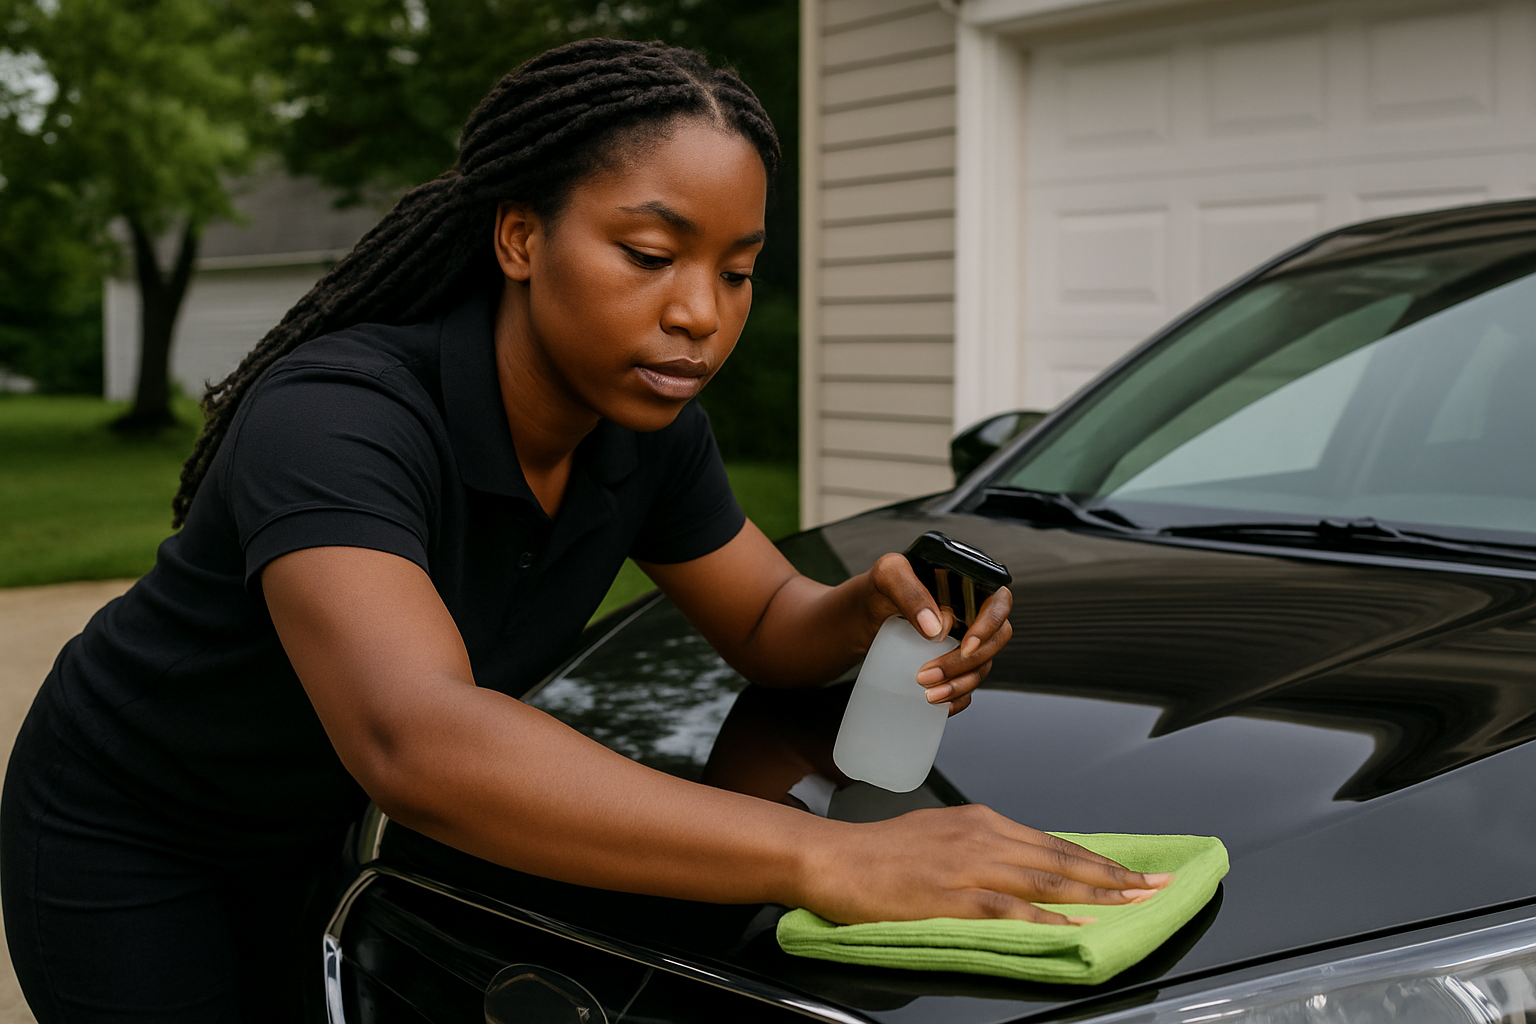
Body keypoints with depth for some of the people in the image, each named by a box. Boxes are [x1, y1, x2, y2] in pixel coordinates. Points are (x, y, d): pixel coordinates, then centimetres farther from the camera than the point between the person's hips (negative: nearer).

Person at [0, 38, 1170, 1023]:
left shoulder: (647, 426, -15)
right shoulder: (335, 419, -39)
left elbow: (767, 624, -2)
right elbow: (417, 740, -54)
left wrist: (873, 611, -27)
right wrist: (827, 859, -59)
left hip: (320, 830, 6)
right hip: (128, 841, -6)